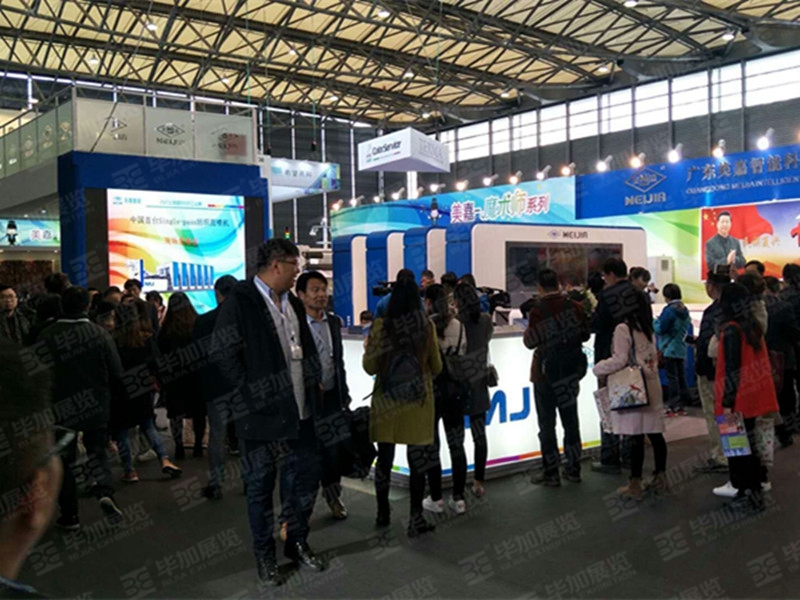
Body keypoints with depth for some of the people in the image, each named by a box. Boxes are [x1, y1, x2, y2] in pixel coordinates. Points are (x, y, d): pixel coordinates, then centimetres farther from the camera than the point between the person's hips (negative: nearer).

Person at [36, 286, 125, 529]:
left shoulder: (46, 336, -13)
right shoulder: (101, 334, -11)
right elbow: (117, 375, -9)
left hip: (61, 407, -1)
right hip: (96, 406, 1)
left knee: (64, 459, 13)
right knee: (97, 451, 17)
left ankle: (70, 514, 16)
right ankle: (105, 493, -7)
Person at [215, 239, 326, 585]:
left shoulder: (293, 303, 11)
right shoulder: (239, 302, -11)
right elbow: (226, 357, -14)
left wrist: (314, 382, 9)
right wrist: (256, 398, -14)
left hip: (300, 411, 7)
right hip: (262, 414, -6)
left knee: (305, 479, 13)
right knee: (260, 487, 7)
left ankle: (298, 543, 31)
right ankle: (264, 556, 23)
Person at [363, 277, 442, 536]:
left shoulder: (380, 326, -7)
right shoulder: (427, 326, -5)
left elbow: (370, 367, -3)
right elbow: (436, 367, 3)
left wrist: (368, 349, 15)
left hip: (387, 400, 1)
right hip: (419, 400, -1)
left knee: (385, 458, 11)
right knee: (417, 458, 4)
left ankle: (383, 513, 24)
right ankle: (416, 518, 8)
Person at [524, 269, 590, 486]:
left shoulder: (538, 311, -17)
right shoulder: (575, 307, -3)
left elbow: (530, 342, -13)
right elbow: (585, 335, 6)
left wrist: (528, 331, 6)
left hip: (546, 372, -4)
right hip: (571, 370, 5)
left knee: (547, 423, 5)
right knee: (570, 420, 15)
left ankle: (551, 472, 8)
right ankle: (574, 468, 23)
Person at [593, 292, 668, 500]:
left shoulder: (623, 328, -10)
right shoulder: (648, 328, 13)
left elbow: (620, 360, -13)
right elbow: (653, 358, 14)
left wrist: (598, 368, -1)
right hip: (651, 386, 7)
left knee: (635, 436, -4)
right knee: (655, 433, 11)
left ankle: (635, 485, 2)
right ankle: (660, 477, 20)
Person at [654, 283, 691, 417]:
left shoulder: (669, 310, -16)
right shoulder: (685, 310, 9)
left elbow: (660, 329, -16)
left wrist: (656, 321, 2)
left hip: (670, 349, -8)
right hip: (681, 349, 8)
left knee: (672, 377, -4)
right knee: (681, 377, 11)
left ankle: (672, 407, -3)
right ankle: (681, 406, 16)